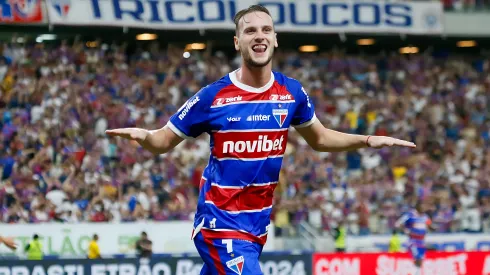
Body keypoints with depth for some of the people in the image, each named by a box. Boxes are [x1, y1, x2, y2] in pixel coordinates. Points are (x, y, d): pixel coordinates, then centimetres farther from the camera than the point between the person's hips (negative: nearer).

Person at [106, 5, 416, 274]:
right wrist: (143, 136, -24)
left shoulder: (292, 93, 1)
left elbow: (319, 138, 19)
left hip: (258, 222, 5)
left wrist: (368, 140, 6)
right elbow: (165, 141, -2)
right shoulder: (213, 97, -10)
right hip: (222, 222, -5)